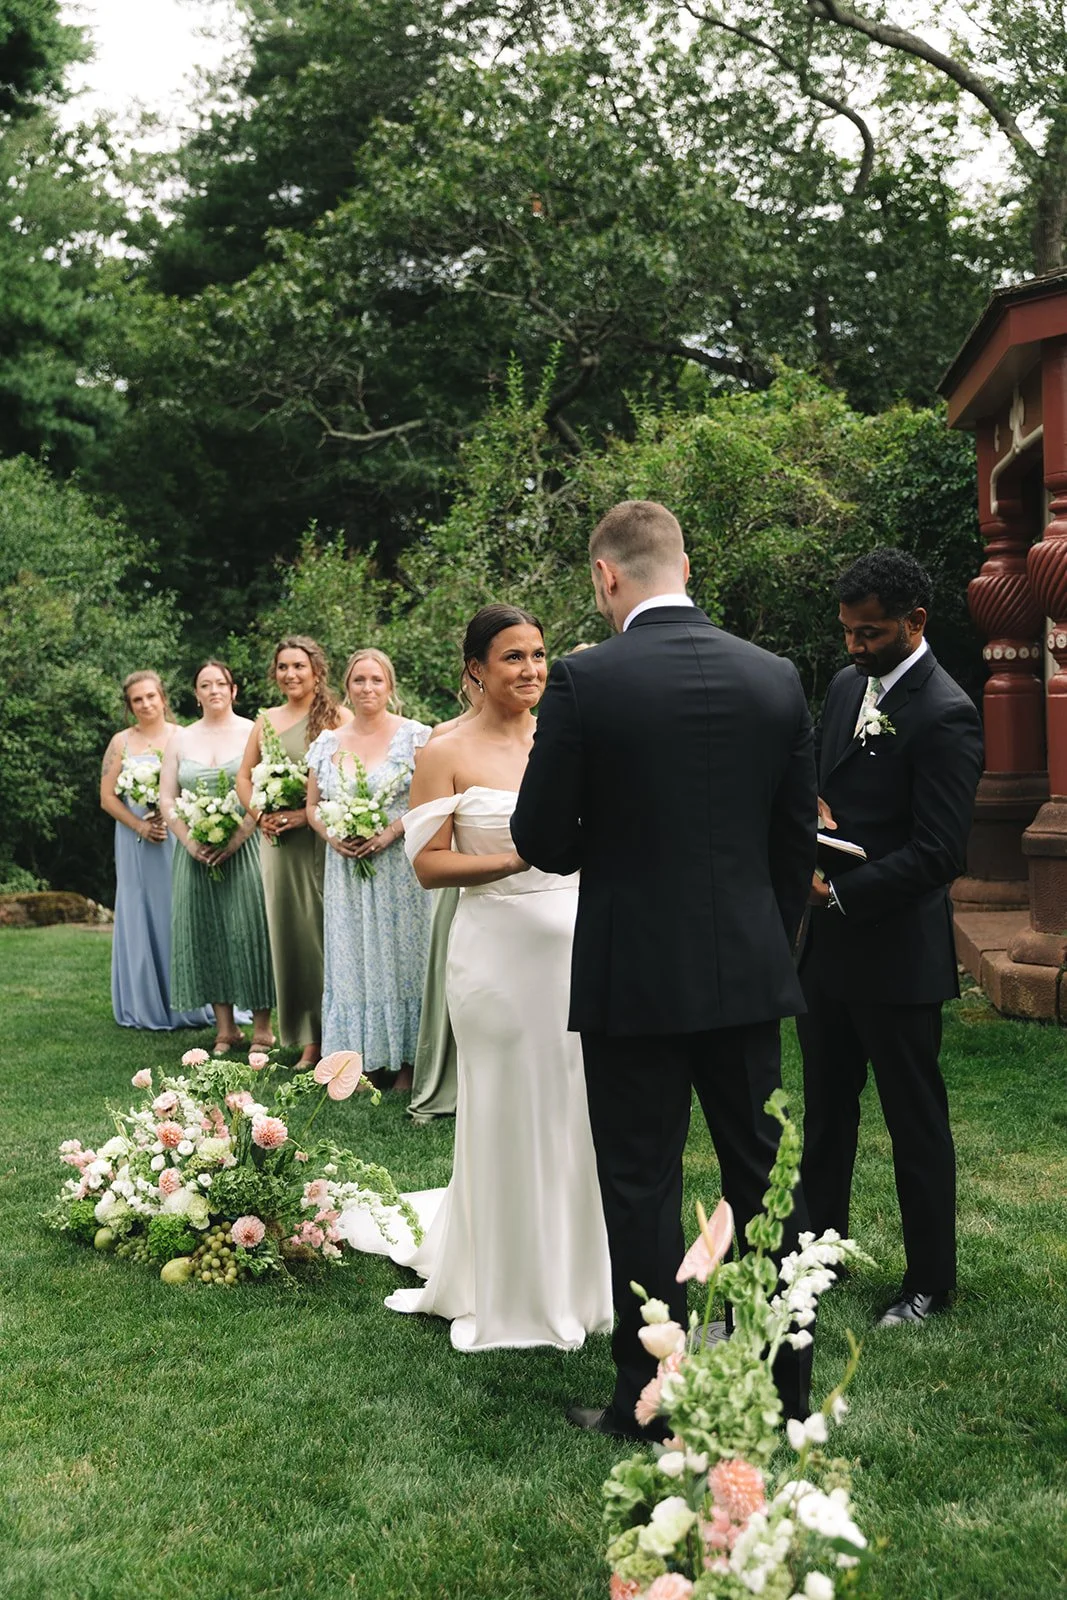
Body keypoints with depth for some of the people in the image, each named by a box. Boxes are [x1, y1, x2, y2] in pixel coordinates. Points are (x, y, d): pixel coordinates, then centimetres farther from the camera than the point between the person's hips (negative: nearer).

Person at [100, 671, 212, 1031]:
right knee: (141, 918, 4)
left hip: (179, 837, -1)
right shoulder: (121, 742, 4)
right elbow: (107, 796, 2)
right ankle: (145, 1007, 11)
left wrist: (170, 813, -15)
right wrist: (141, 826, -9)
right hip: (136, 842, 1)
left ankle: (190, 1006, 7)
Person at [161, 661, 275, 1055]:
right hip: (196, 854, 4)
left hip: (244, 848, -4)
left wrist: (234, 841, -16)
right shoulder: (181, 739, 11)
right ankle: (225, 1029, 12)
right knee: (205, 934, 4)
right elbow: (167, 800, 8)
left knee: (249, 931, -5)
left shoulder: (252, 733, 1)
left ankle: (262, 1030, 2)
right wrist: (190, 843, -7)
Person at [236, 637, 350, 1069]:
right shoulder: (266, 720, 14)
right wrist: (259, 815, 3)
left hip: (322, 838, -5)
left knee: (325, 929, -5)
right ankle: (309, 1039, 12)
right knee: (289, 931, 5)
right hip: (278, 841, 5)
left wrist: (310, 812, -16)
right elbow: (244, 777, 20)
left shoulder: (337, 718, -3)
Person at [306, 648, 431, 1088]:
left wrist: (391, 831, -18)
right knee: (354, 959, 5)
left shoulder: (414, 736, -2)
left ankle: (406, 1062, 8)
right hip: (346, 868, 4)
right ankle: (368, 1062, 14)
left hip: (399, 866, -4)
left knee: (400, 955, 0)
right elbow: (312, 805, 14)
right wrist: (331, 835, -5)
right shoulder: (327, 743, 10)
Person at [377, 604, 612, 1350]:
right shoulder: (447, 754, -3)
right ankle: (507, 1295, 22)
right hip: (498, 945, -4)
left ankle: (578, 1280, 26)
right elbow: (429, 865, -8)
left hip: (579, 938, 4)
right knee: (506, 1116, 4)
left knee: (578, 1111, 8)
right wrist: (516, 859, -20)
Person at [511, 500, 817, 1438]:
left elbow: (541, 842, -8)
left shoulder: (586, 682, -13)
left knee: (643, 1192, 7)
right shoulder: (775, 678, 0)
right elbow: (798, 837, 6)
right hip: (749, 972, 4)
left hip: (633, 978, -4)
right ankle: (786, 1387, 28)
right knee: (764, 1176, 15)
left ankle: (648, 1404, 18)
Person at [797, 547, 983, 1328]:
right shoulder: (847, 687, 8)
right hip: (828, 944, 8)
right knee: (826, 1111, 19)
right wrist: (815, 812, -3)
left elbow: (937, 853, -21)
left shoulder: (945, 717, -17)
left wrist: (839, 893, -22)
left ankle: (931, 1283, 22)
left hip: (896, 952, -8)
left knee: (916, 1122, 7)